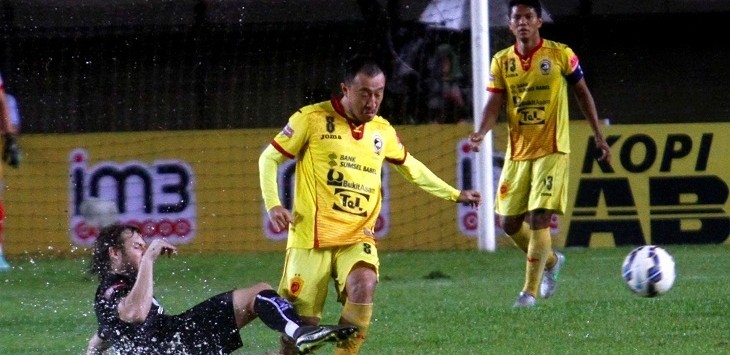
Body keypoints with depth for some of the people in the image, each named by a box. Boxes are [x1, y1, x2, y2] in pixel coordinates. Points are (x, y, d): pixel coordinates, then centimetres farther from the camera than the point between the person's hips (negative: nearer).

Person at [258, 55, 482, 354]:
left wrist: (455, 195, 24)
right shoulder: (313, 118, -3)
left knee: (363, 286, -28)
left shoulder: (382, 131, 10)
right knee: (301, 322, -4)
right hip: (312, 238, -3)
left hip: (358, 238, 3)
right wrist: (273, 205, -11)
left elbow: (411, 168, 29)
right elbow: (269, 158, 3)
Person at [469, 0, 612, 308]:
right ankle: (551, 260, 32)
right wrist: (481, 132, -21)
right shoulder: (501, 61, 4)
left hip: (551, 150, -4)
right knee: (508, 221, 5)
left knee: (539, 218, -14)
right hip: (517, 152, 4)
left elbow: (582, 93, 7)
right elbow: (494, 104, -1)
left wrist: (598, 135, 6)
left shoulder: (561, 55, -4)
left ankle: (530, 291, -9)